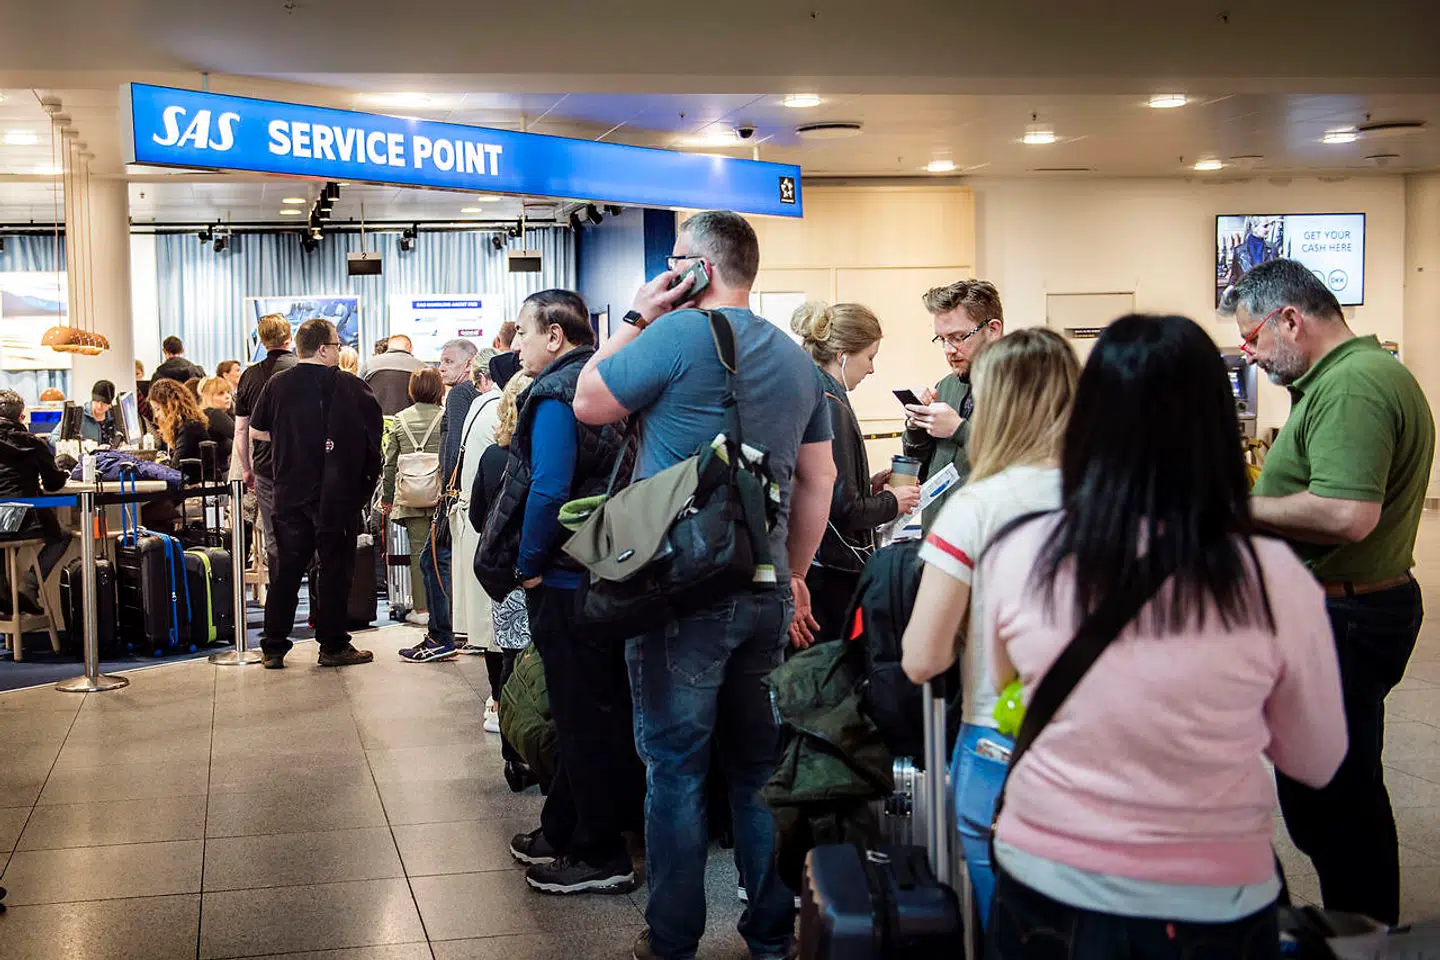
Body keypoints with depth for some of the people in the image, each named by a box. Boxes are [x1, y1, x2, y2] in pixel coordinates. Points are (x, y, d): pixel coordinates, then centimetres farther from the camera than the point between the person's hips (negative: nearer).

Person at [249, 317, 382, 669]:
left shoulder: (277, 385, 0)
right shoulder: (350, 387, -8)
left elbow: (257, 431, 9)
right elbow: (375, 434, -2)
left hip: (290, 492, 3)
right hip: (337, 494, -3)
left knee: (286, 569, 8)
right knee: (334, 568, 5)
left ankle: (273, 648, 11)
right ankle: (333, 646, 8)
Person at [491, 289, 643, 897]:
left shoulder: (556, 396, -15)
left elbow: (548, 489, -26)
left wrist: (529, 566, -13)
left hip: (567, 580, -9)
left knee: (585, 717, -1)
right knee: (586, 711, 17)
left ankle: (601, 857, 8)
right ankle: (562, 831, 30)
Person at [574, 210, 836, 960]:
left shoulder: (680, 333, -12)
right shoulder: (796, 358, 9)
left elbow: (588, 404, -3)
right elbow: (818, 480, 13)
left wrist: (636, 319, 3)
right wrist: (794, 575, 19)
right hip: (765, 590, 6)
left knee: (675, 768, 3)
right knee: (759, 765, 14)